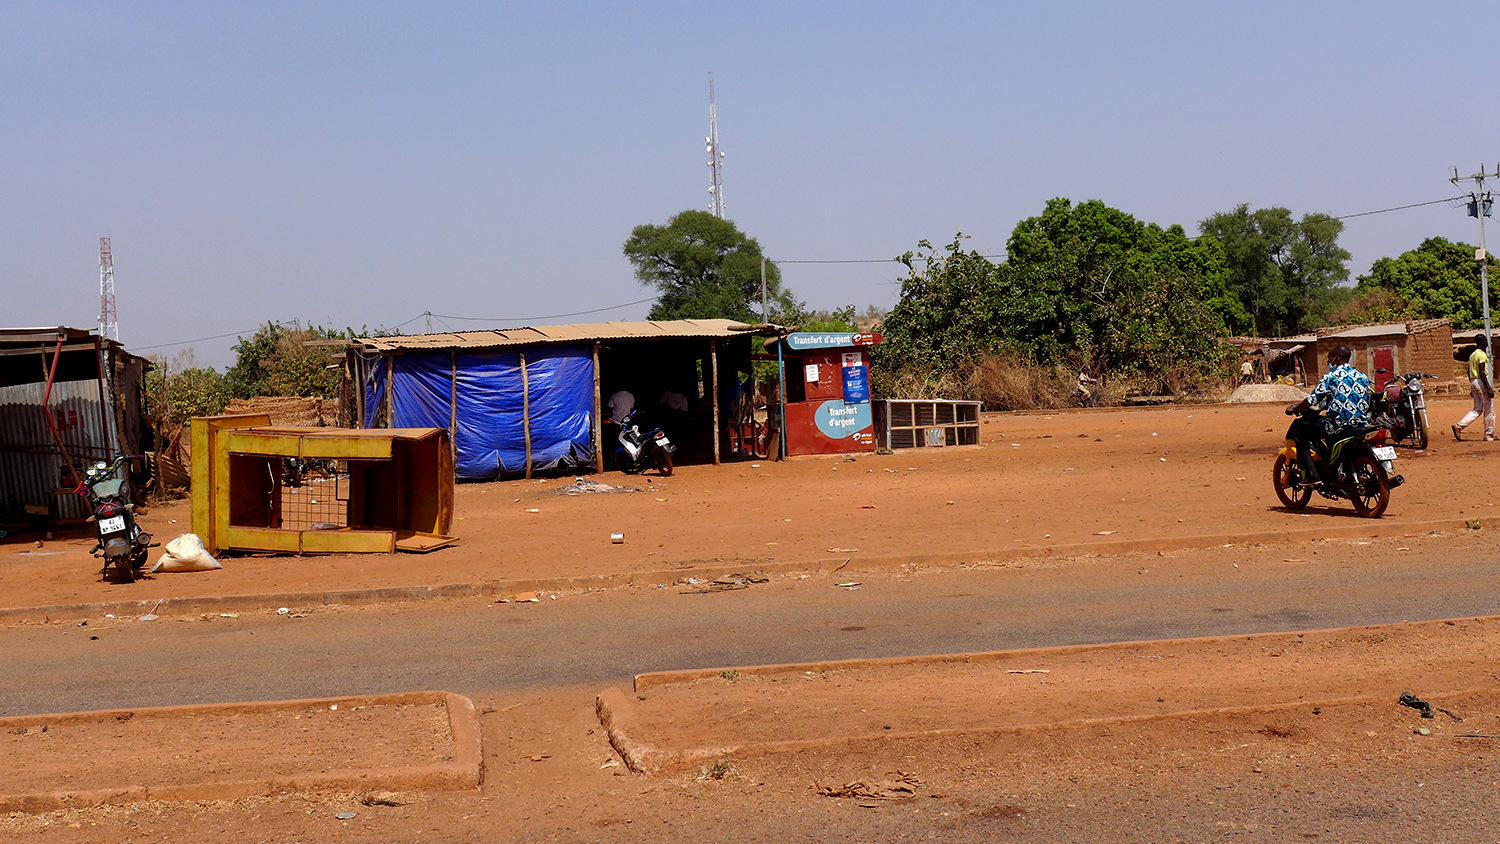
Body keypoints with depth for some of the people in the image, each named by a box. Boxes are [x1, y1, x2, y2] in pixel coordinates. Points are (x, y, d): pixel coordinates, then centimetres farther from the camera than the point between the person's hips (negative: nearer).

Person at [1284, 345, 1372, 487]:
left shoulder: (1330, 377, -5)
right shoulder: (1363, 377, 13)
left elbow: (1312, 400, -6)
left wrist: (1294, 408, 14)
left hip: (1338, 427, -7)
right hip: (1362, 425, 7)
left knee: (1298, 427, 8)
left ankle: (1311, 475, -2)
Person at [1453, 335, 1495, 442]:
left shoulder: (1472, 355, 15)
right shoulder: (1482, 355, -12)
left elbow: (1469, 372, 18)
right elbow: (1482, 372, -20)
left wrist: (1472, 388, 24)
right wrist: (1489, 388, -22)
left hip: (1473, 382, 9)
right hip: (1481, 382, -9)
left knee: (1477, 409, 11)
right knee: (1489, 410, 0)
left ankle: (1459, 426, -5)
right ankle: (1488, 436, 4)